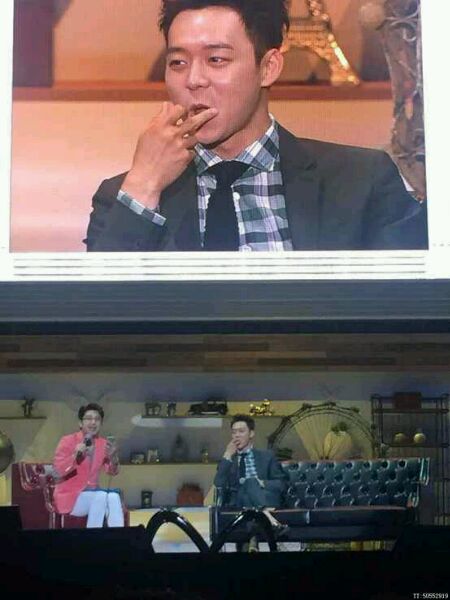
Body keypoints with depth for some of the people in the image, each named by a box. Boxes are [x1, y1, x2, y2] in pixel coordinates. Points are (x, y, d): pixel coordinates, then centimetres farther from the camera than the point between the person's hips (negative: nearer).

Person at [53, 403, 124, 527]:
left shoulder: (103, 444, 6)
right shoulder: (68, 441, -8)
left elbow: (112, 471, 1)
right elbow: (58, 470, -16)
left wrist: (113, 457, -20)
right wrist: (75, 455, -32)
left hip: (93, 494, 5)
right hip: (69, 496, -5)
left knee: (113, 496, -26)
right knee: (101, 496, -30)